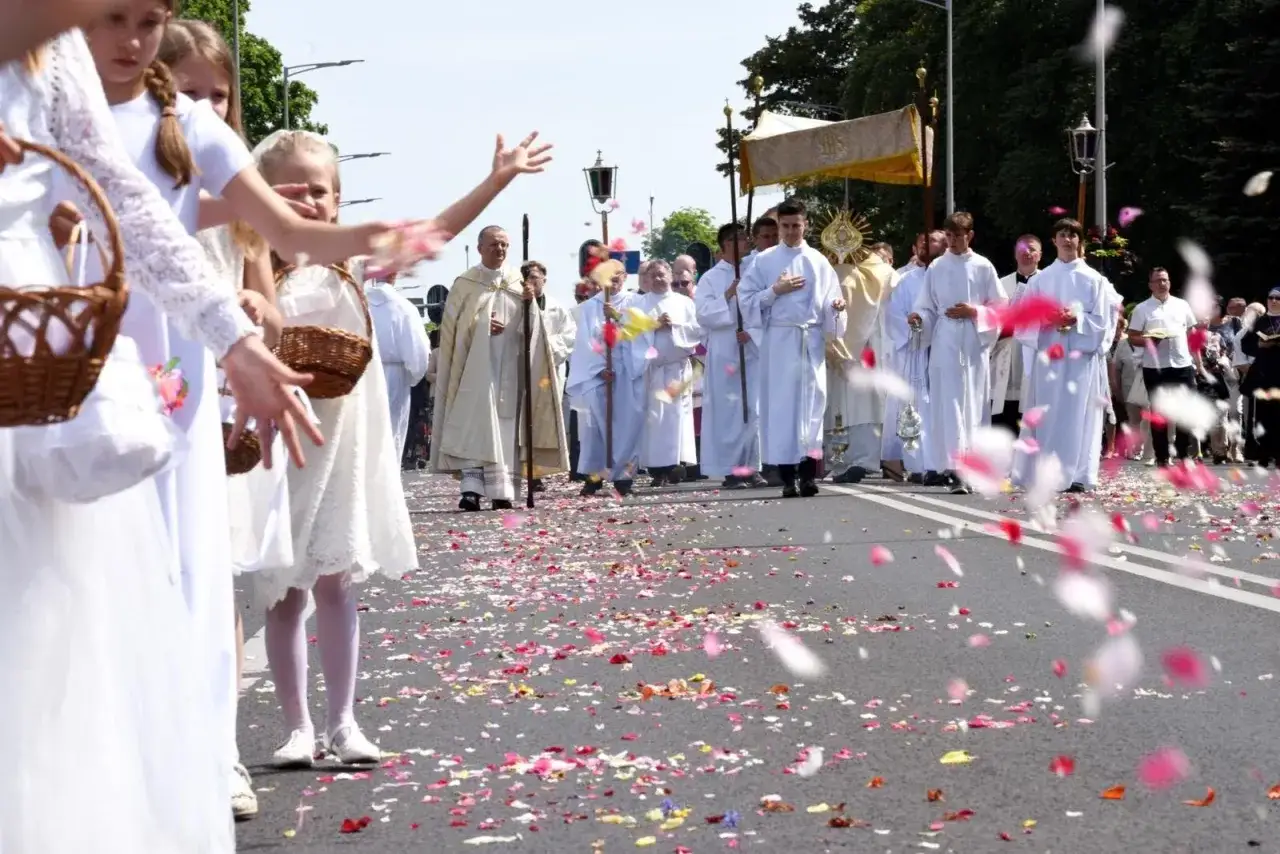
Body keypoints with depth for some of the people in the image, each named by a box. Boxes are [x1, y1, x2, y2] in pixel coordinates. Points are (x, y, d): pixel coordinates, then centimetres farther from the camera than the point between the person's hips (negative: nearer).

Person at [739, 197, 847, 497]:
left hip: (811, 340, 1)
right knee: (780, 404, -3)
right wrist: (775, 290, -10)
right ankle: (787, 477, -2)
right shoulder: (764, 261, 6)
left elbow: (829, 302, 9)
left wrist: (836, 306, -13)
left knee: (812, 402, -4)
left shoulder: (819, 262, 10)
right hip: (778, 340, -1)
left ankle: (809, 474, -4)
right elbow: (747, 299, 3)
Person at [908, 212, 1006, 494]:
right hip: (945, 343, -1)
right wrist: (918, 317, -13)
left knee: (973, 406, 4)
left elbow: (1001, 308, 5)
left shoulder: (983, 267, 5)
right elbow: (927, 306, 7)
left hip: (974, 344, 1)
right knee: (949, 405, -10)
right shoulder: (937, 267, 7)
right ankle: (954, 469, -17)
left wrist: (974, 312, -9)